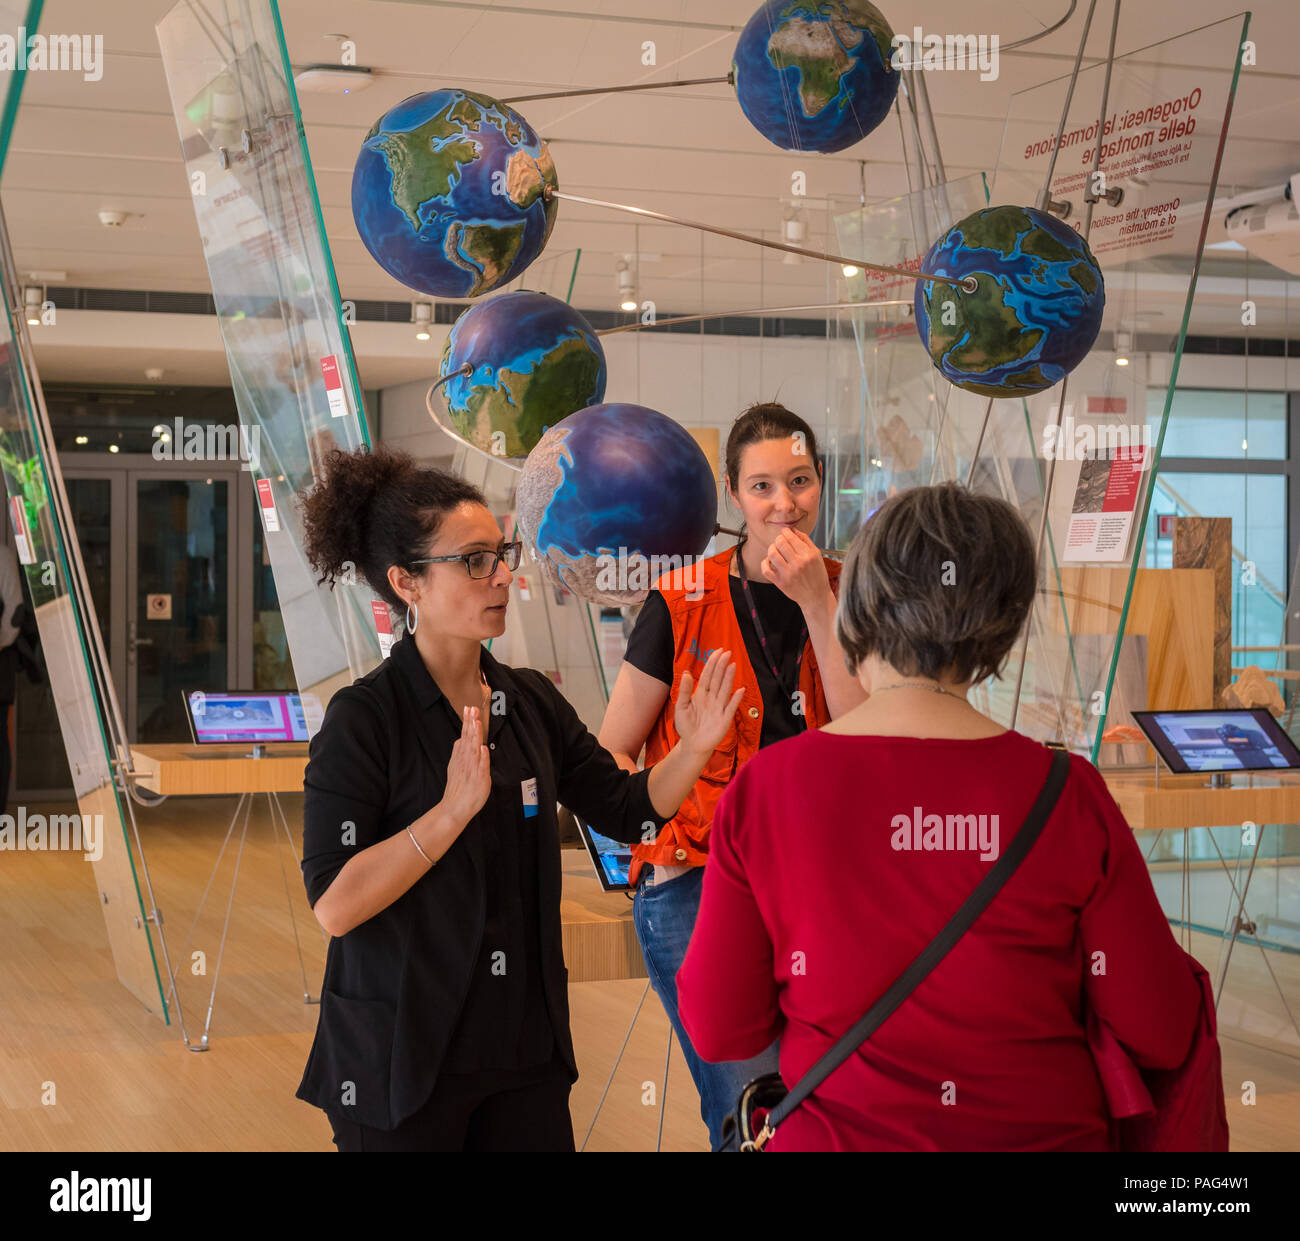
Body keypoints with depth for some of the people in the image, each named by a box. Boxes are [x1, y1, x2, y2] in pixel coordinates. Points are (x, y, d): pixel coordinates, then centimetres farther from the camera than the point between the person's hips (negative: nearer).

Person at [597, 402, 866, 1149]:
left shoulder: (843, 594, 4)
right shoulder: (683, 604, -3)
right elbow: (612, 754, 2)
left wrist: (817, 604, -15)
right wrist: (664, 834, -14)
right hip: (698, 883, -3)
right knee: (750, 1114, -9)